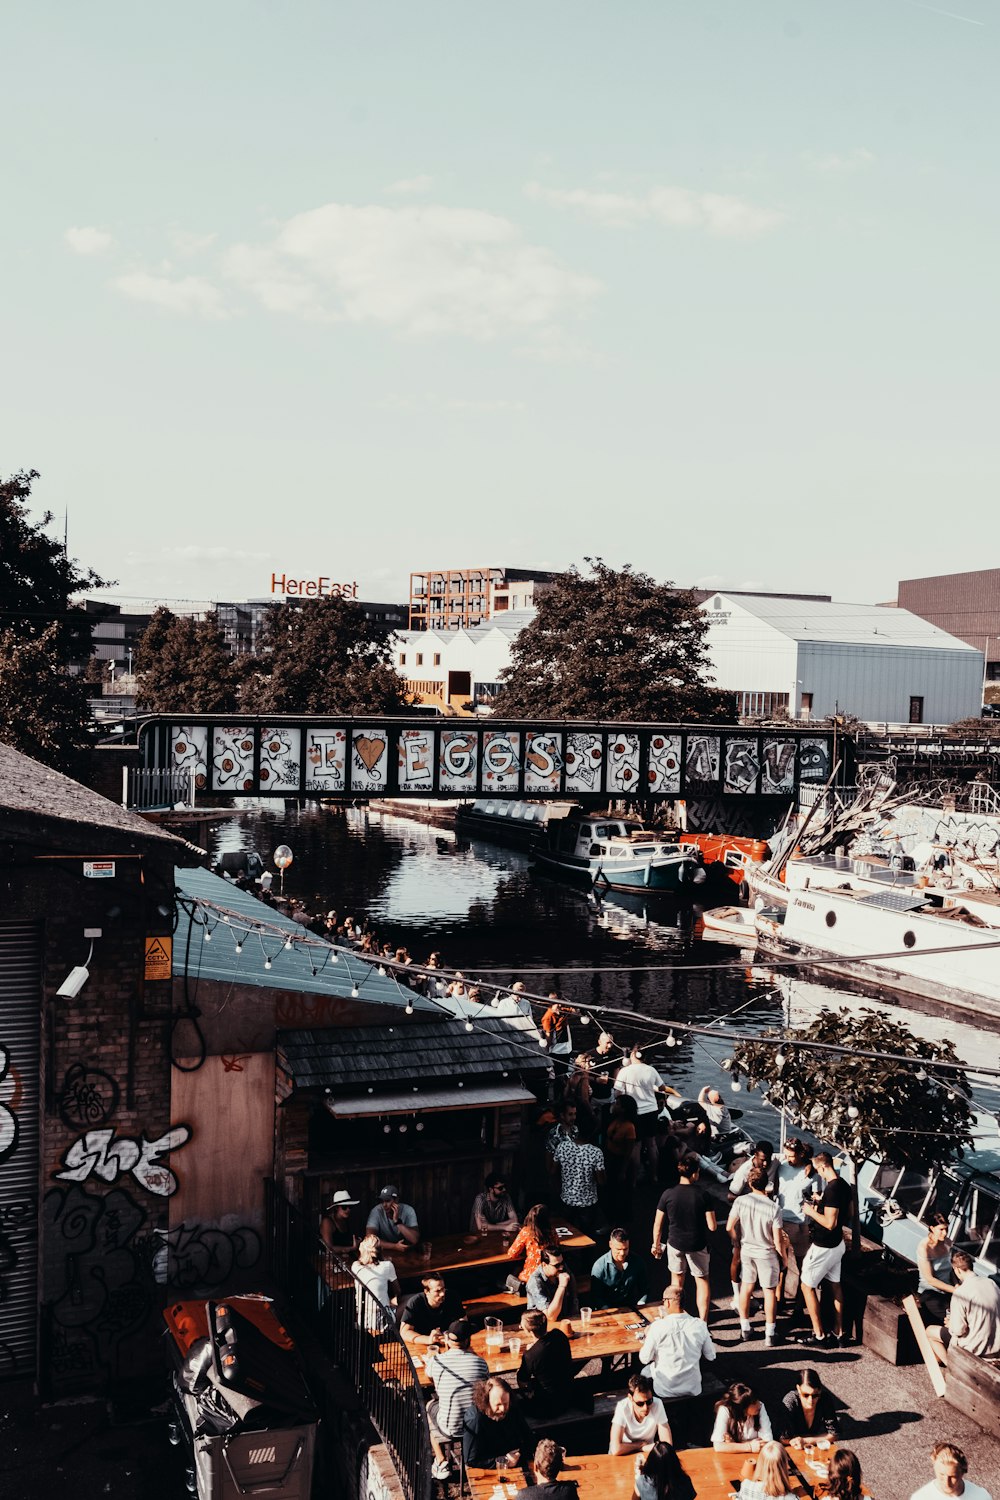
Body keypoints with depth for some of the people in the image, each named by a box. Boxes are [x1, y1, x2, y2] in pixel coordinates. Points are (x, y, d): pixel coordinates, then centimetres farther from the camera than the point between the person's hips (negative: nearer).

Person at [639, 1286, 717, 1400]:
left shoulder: (658, 1327, -19)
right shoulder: (699, 1325, -12)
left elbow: (644, 1359, -9)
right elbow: (711, 1356, 1)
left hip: (665, 1390, -2)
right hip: (693, 1389, 2)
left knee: (645, 1371, 27)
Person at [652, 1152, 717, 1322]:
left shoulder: (668, 1194, -13)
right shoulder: (703, 1196, -18)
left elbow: (658, 1224, -5)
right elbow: (712, 1227, -15)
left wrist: (656, 1244, 9)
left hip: (675, 1243, 2)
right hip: (697, 1245, -2)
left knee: (677, 1278, 23)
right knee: (702, 1281, 18)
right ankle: (703, 1320, 16)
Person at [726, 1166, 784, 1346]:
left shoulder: (740, 1201, -15)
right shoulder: (774, 1208, -21)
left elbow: (729, 1227, -8)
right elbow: (777, 1239, -16)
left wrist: (737, 1244, 10)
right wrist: (781, 1257, 1)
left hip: (746, 1250, 3)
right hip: (767, 1253, -2)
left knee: (746, 1287, 19)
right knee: (770, 1292, 11)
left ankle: (744, 1328, 29)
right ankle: (770, 1334, 15)